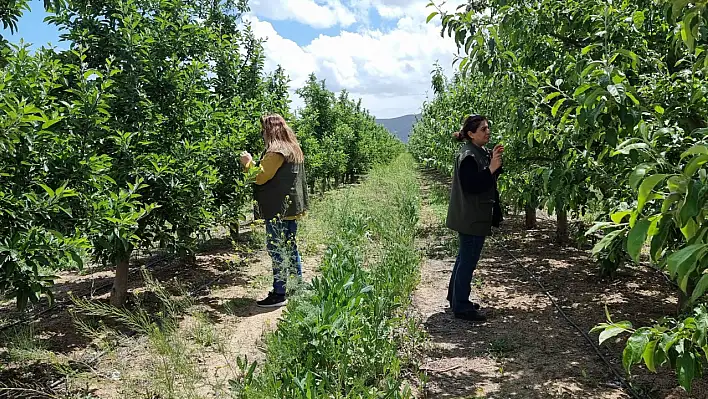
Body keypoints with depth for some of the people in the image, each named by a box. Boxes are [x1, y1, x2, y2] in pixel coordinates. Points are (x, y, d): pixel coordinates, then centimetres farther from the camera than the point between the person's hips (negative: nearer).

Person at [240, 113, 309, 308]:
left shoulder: (275, 152, -15)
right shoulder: (294, 149, 15)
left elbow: (260, 177, -12)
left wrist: (248, 162, 1)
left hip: (278, 209, -10)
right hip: (292, 208, 10)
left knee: (277, 249, -4)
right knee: (290, 247, 16)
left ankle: (279, 294, 1)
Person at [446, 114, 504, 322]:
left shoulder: (480, 153, 12)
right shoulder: (468, 156, -19)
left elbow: (486, 179, 17)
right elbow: (471, 186, -24)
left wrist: (494, 161, 5)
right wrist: (491, 169, -26)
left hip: (474, 217, 11)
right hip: (471, 218, -11)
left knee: (465, 258, 18)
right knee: (468, 260, -3)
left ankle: (456, 297, 31)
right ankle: (461, 307, 5)